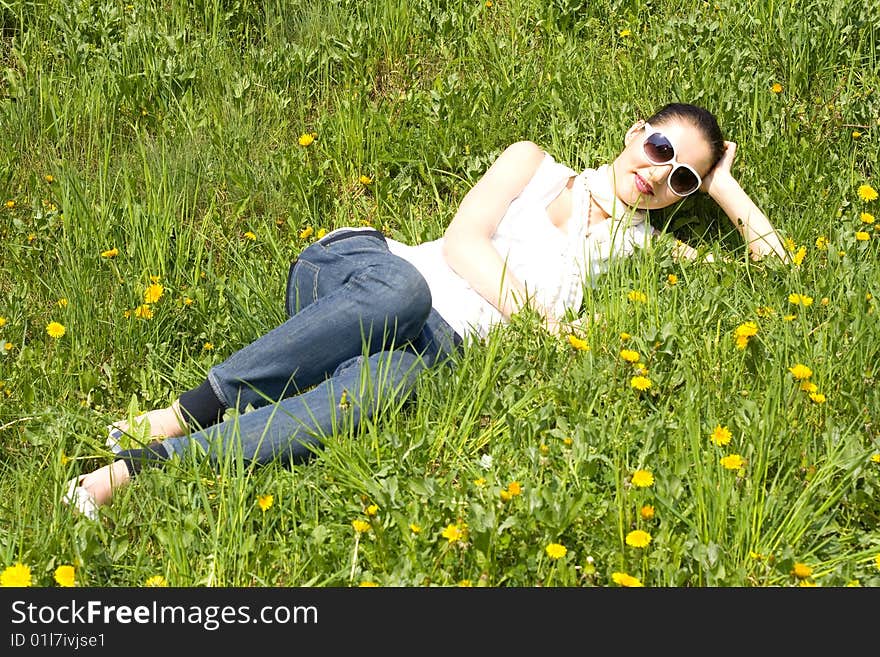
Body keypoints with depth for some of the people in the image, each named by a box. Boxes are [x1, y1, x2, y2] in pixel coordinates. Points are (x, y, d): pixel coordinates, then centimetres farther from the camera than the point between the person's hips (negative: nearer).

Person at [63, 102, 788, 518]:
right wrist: (543, 319, -9)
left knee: (372, 392, -39)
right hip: (367, 269, 0)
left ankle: (143, 464, -43)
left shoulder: (636, 245, 21)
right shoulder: (534, 164, 14)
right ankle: (191, 408, -34)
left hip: (432, 343, 1)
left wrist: (722, 184, 18)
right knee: (400, 290, -42)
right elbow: (463, 243, 0)